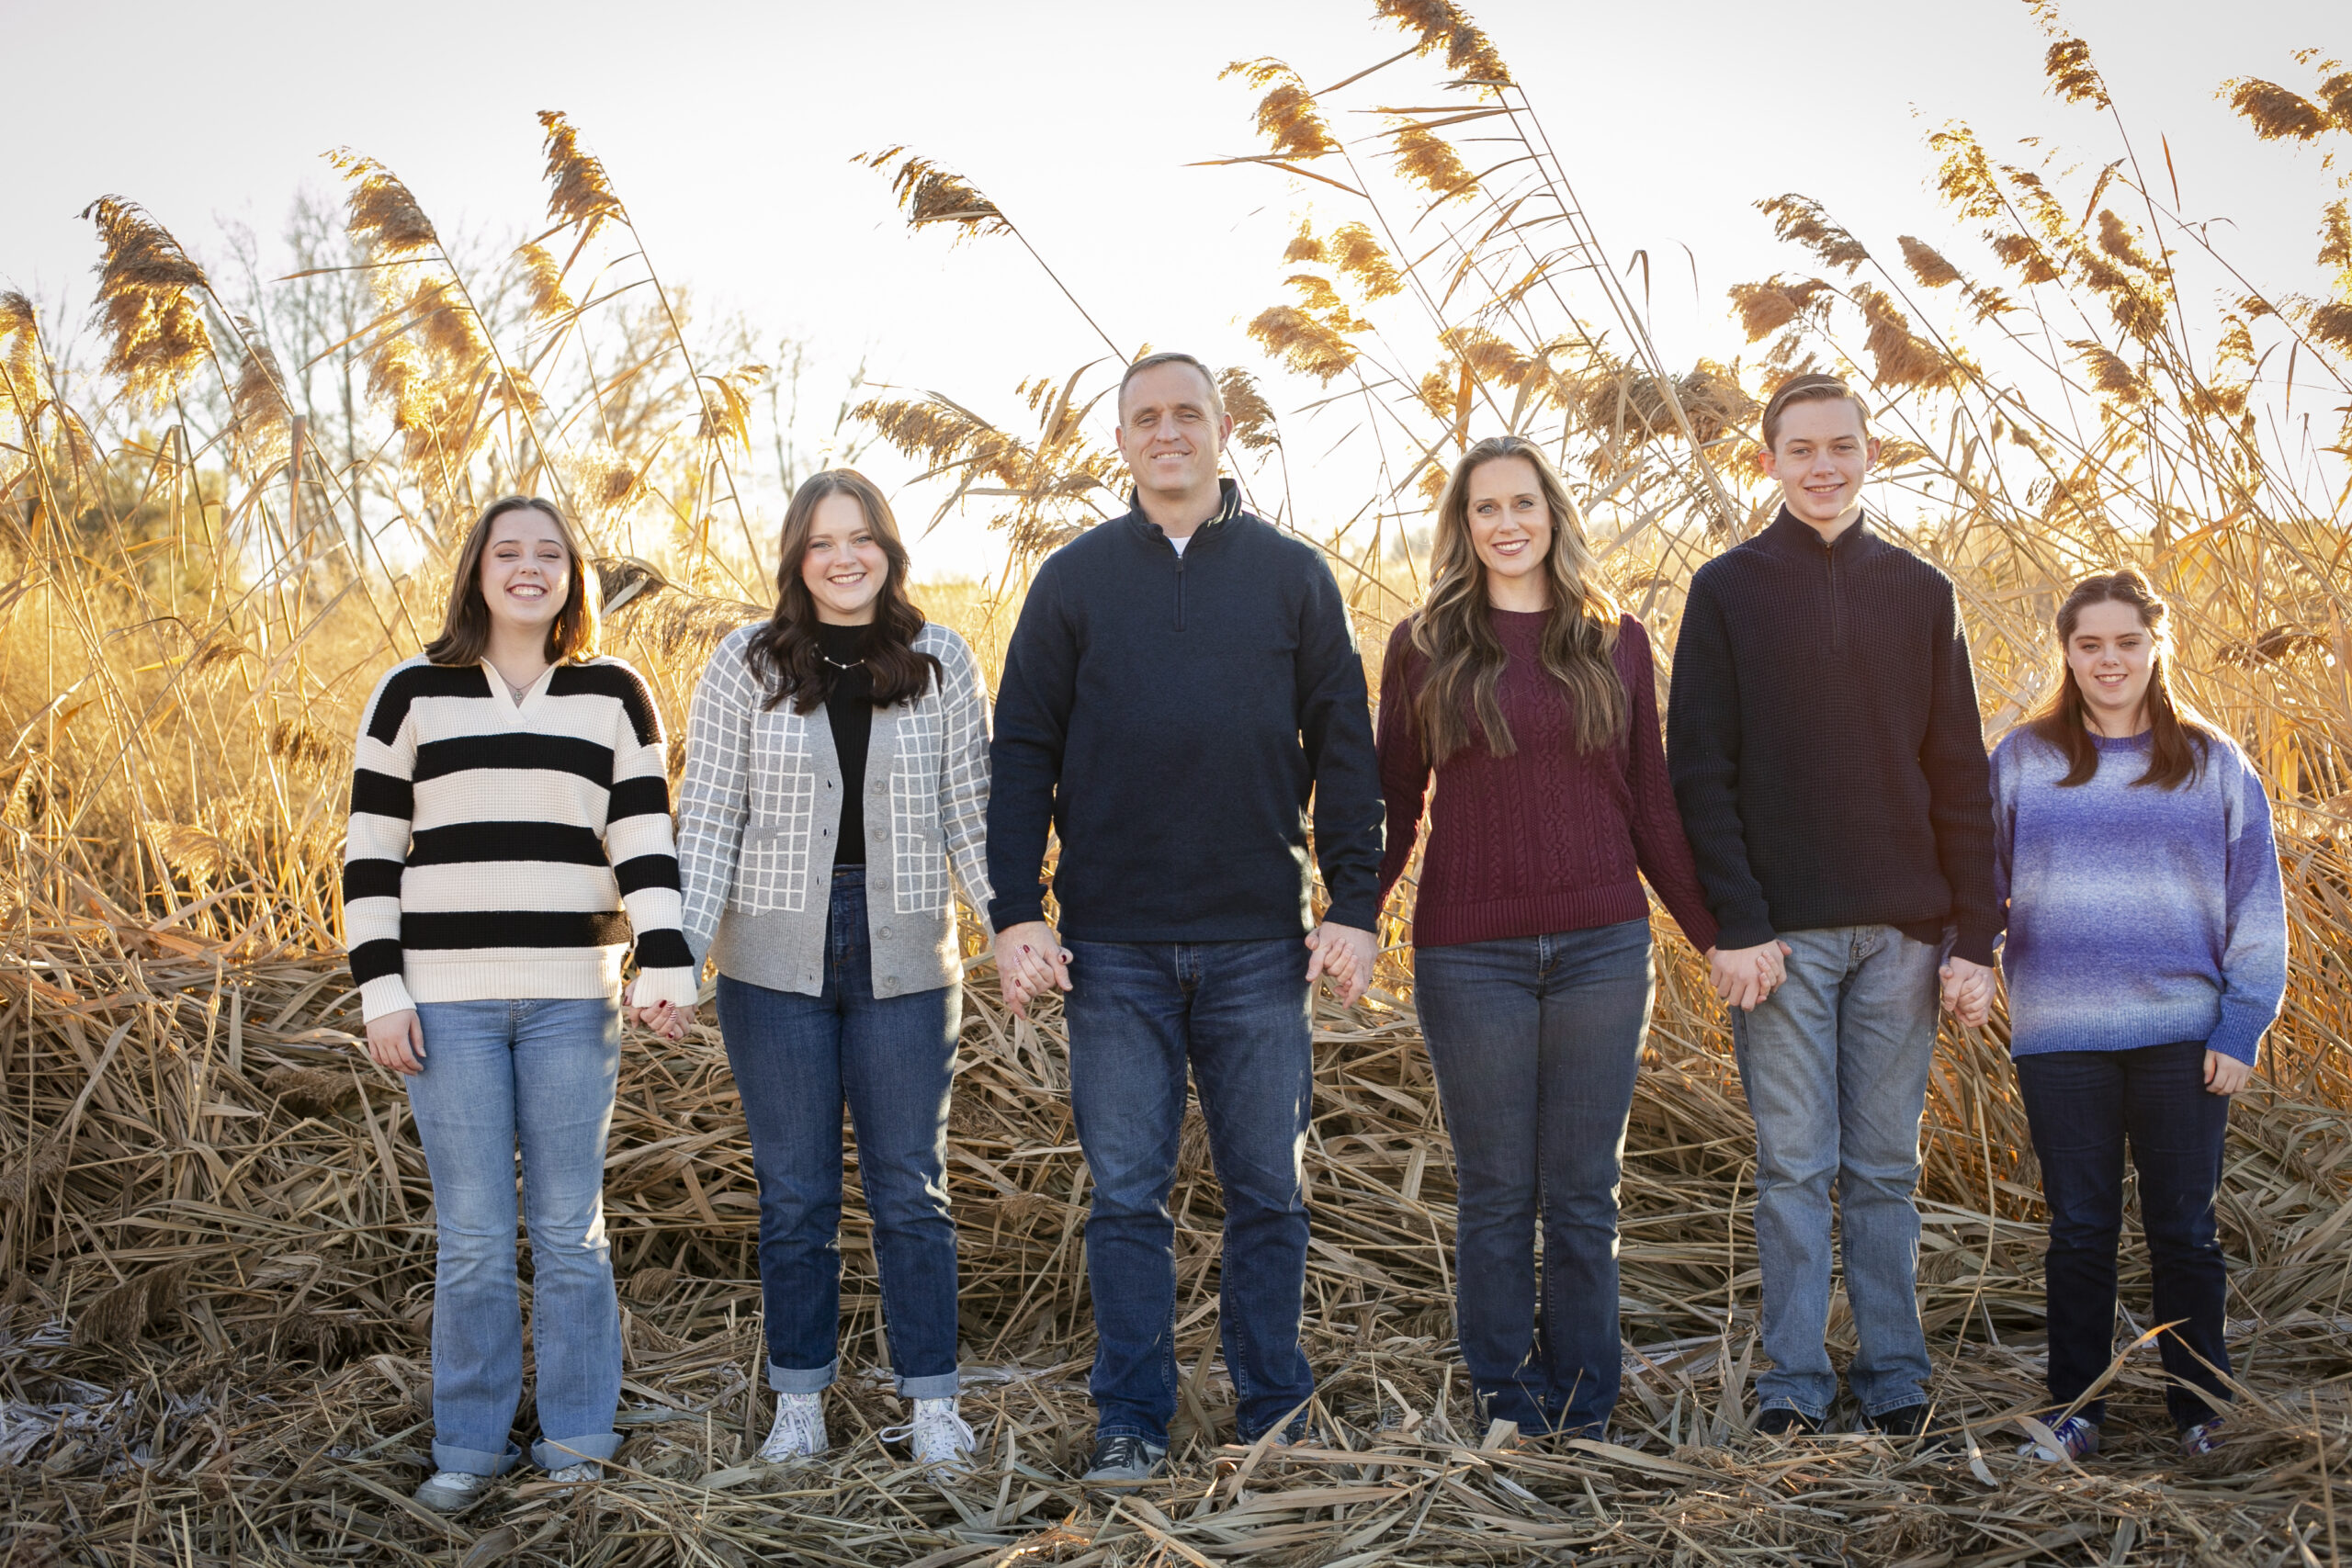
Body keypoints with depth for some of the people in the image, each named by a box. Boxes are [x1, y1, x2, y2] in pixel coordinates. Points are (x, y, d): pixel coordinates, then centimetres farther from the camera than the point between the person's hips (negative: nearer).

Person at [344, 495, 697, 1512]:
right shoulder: (412, 693, 6)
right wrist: (379, 991, -2)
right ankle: (470, 1442, 17)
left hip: (571, 1004, 0)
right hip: (447, 1004, 0)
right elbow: (371, 853, 5)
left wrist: (665, 968, -10)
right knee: (471, 1235, 3)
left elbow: (645, 845, 2)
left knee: (569, 1229, 6)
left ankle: (576, 1436, 19)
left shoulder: (614, 697, 7)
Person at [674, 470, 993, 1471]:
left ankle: (932, 1405, 16)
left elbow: (972, 816, 4)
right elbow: (708, 819, -1)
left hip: (907, 963, 0)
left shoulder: (943, 664, 2)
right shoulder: (746, 665, 0)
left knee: (910, 1191, 7)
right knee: (794, 1194, 8)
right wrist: (679, 950, -11)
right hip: (775, 962, 0)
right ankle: (799, 1403, 21)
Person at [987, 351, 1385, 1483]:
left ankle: (1273, 1413, 19)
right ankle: (1131, 1421, 14)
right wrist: (1017, 912, -4)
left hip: (1259, 943, 0)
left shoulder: (1294, 577, 8)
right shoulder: (1075, 579, 7)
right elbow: (1022, 752, 5)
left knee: (1268, 1189, 7)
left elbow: (1343, 751, 6)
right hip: (1113, 945, 0)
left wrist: (1354, 905, -2)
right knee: (1126, 1194, 4)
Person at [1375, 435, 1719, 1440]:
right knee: (1495, 1195, 5)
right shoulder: (1426, 644, 5)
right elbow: (1393, 801, 5)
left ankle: (1584, 1418, 17)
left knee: (1583, 1196, 6)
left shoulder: (1616, 642, 9)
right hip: (1469, 955, -1)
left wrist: (1715, 932, 7)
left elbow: (1650, 803, 11)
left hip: (1601, 950, 1)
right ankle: (1506, 1413, 16)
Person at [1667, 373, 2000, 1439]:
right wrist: (1736, 925, -12)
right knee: (1794, 1167, 2)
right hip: (1782, 933, -2)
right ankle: (1794, 1381, 11)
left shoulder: (1920, 593, 10)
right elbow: (1699, 772, -2)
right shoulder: (1728, 590, 3)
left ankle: (1894, 1374, 17)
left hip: (1900, 929, 2)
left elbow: (1960, 778, 8)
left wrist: (1974, 936, 1)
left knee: (1885, 1169, 8)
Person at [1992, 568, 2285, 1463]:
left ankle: (2202, 1411, 22)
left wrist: (2241, 1028, -3)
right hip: (2060, 1039, 0)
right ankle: (2073, 1411, 19)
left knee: (2183, 1228, 8)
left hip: (2184, 1035, 0)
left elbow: (2256, 909, 4)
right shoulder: (2022, 761, 4)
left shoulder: (2213, 766, 4)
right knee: (2080, 1229, 8)